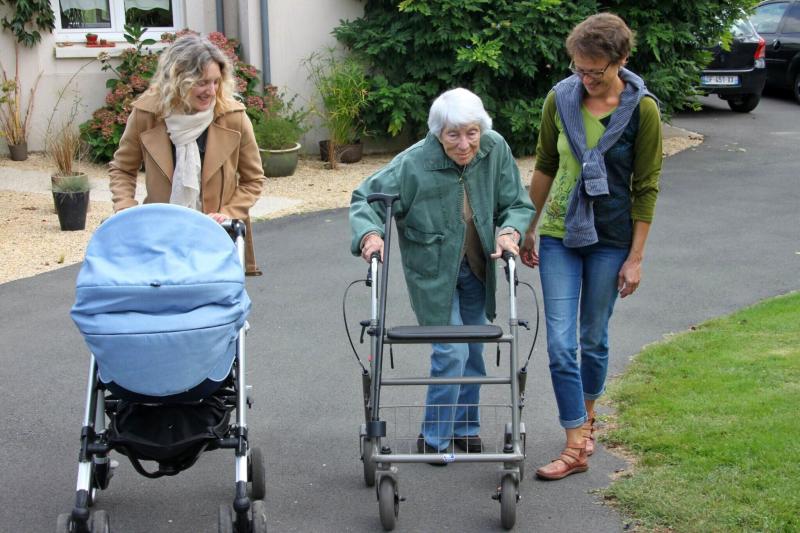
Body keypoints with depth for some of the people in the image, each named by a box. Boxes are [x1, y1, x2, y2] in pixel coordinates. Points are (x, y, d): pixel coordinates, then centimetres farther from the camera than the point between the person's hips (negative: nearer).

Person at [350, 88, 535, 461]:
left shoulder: (496, 150, -14)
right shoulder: (413, 164, -25)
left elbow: (517, 204, -6)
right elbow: (365, 199, -17)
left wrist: (510, 232, -26)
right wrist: (369, 234, -35)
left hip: (476, 269, 5)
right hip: (433, 272, -5)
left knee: (473, 349, 17)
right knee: (451, 352, -10)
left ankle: (465, 426, 36)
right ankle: (434, 438, 8)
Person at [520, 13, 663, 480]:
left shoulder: (642, 110, -12)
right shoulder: (560, 99, -5)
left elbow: (646, 188, -7)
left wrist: (636, 257, -8)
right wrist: (529, 229, 11)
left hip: (610, 239, -2)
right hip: (559, 235, 2)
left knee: (593, 339, 11)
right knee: (561, 343, -5)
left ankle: (587, 416, 36)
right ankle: (577, 448, 0)